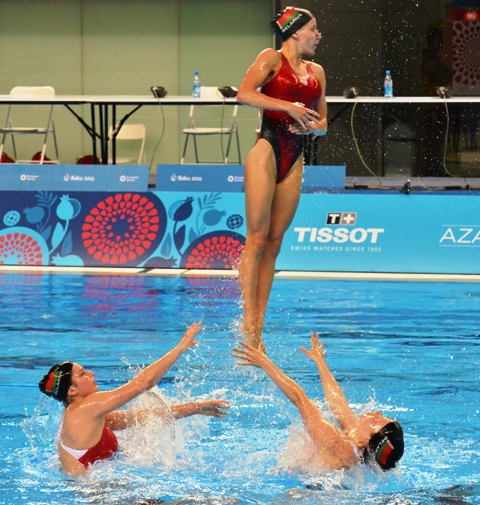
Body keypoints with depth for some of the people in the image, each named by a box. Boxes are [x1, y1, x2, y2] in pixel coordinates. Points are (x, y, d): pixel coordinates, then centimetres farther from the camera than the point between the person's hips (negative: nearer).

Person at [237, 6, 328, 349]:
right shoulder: (272, 59, 0)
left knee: (274, 242, 5)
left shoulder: (316, 72, 18)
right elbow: (245, 93, -16)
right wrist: (289, 107, -22)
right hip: (267, 151, -6)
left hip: (294, 160, 6)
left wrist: (312, 126, -3)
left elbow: (323, 123, 21)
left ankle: (259, 324, 6)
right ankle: (248, 320, -10)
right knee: (257, 237, -8)